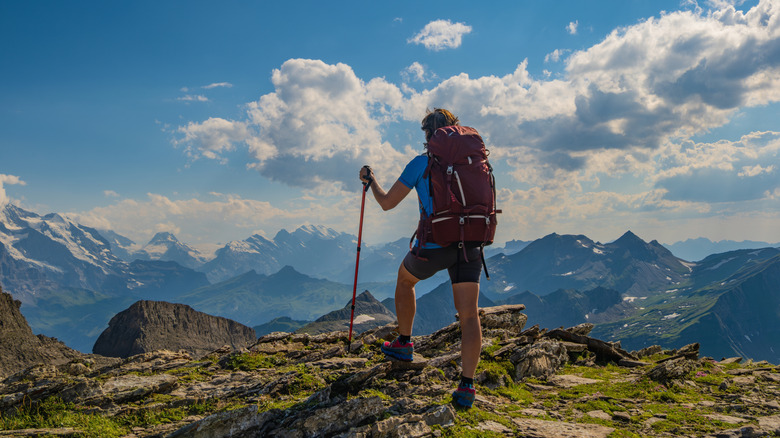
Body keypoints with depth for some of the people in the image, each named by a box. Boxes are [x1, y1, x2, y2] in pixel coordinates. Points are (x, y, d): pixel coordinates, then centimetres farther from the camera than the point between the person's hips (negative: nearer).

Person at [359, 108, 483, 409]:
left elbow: (387, 203, 2)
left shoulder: (421, 163, -2)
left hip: (433, 246, -3)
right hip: (469, 246, 3)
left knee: (404, 279, 28)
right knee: (469, 315, -1)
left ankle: (404, 344, 38)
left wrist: (370, 180, 19)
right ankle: (467, 386, -12)